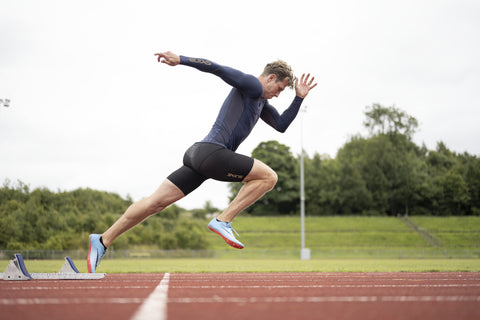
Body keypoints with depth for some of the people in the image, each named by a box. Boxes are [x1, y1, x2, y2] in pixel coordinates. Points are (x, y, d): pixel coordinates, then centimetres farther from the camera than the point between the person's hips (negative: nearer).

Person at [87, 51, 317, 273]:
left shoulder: (261, 102, 28)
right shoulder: (252, 85, -2)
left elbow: (281, 125, 34)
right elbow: (217, 68, -9)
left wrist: (299, 98, 26)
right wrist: (181, 60, -18)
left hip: (198, 155, 10)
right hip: (211, 152, -10)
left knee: (156, 202, 4)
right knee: (268, 177, -4)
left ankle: (103, 241, 1)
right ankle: (223, 221, -8)